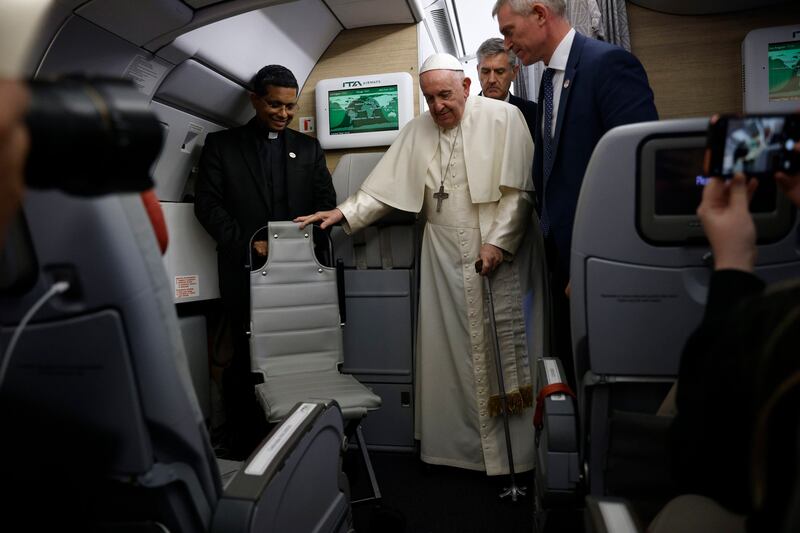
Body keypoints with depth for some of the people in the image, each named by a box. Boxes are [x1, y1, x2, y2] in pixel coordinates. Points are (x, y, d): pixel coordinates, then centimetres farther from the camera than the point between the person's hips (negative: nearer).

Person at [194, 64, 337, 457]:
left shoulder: (309, 149, 16)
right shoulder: (220, 145, 9)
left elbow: (326, 203, 10)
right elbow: (207, 204, 1)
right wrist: (247, 244, -11)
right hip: (246, 273, -1)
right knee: (247, 362, 2)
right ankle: (244, 446, 16)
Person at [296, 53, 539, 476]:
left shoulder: (503, 117, 0)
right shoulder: (417, 131, 12)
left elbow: (518, 190, -5)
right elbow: (385, 186, 9)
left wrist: (498, 243, -12)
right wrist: (344, 213, -3)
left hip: (497, 253, -3)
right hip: (444, 258, 4)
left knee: (503, 346, -1)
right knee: (445, 349, 6)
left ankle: (512, 453, 13)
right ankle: (454, 444, 20)